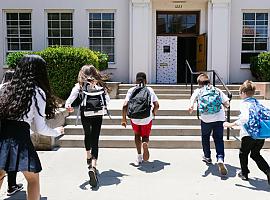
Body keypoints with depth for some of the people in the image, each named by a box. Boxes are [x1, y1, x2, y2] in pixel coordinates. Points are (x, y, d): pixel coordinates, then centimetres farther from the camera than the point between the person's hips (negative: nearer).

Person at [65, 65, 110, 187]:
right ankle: (93, 166, -20)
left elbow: (72, 96, -18)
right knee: (95, 140, -2)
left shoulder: (79, 86, -1)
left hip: (85, 115, 1)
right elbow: (107, 100, -1)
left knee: (87, 135, 28)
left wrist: (68, 105, -31)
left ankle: (88, 157, 48)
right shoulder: (100, 85, 2)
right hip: (97, 115, -1)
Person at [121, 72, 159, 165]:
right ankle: (145, 143, -16)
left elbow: (125, 106, -8)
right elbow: (156, 105, -2)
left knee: (137, 135, 25)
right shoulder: (150, 90, 2)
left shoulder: (131, 90, 0)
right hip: (147, 118, 0)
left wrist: (124, 119, 2)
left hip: (134, 118, 0)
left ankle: (139, 156, 15)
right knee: (145, 136, 19)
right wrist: (154, 112, 19)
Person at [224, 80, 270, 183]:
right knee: (256, 155, 21)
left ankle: (244, 174, 29)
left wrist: (231, 124, -20)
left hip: (249, 134, -6)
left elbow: (245, 118, -26)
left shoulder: (244, 103, -10)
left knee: (243, 154, 17)